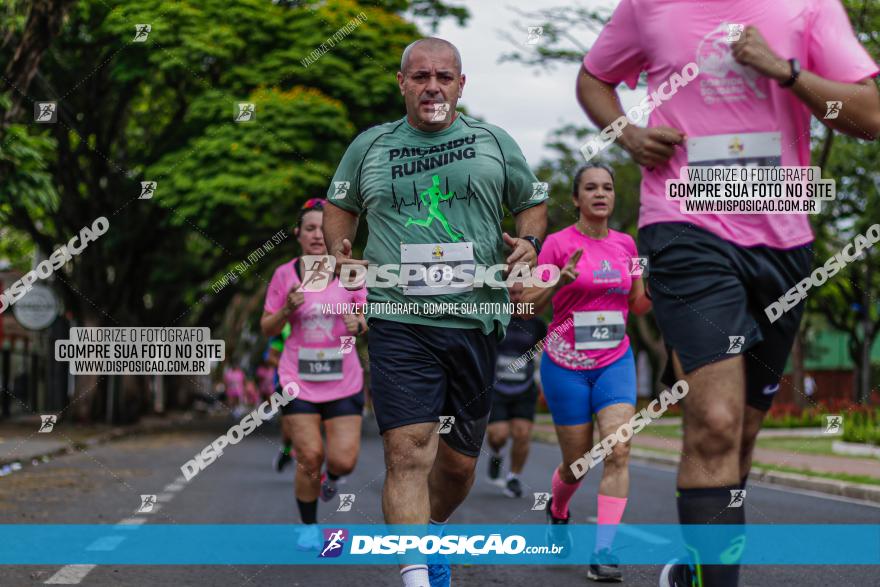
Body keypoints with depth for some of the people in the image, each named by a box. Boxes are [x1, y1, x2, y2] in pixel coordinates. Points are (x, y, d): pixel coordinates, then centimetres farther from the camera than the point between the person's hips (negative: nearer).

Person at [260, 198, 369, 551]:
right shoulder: (285, 275, -2)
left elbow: (365, 320, 10)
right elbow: (267, 328, 5)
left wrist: (358, 324, -13)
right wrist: (287, 310, -15)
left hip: (343, 380, 1)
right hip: (298, 380, -1)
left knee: (343, 461, -7)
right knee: (310, 457, -6)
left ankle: (330, 477, 32)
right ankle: (309, 528, 16)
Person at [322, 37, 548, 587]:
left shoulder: (494, 142, 11)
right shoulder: (369, 146, 10)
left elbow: (532, 201, 21)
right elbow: (340, 205, 25)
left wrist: (528, 242, 1)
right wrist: (340, 251, 6)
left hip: (477, 319, 2)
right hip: (400, 321, -2)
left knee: (459, 460, 10)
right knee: (408, 451, -17)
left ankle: (433, 531, 40)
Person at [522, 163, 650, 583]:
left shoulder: (625, 244, 6)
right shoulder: (558, 243, -6)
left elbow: (637, 305, 17)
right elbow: (528, 307, -7)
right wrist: (560, 282, -24)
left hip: (616, 362, 3)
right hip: (566, 363, -3)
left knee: (618, 451, -16)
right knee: (577, 461, 5)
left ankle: (603, 552, -15)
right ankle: (557, 511, 40)